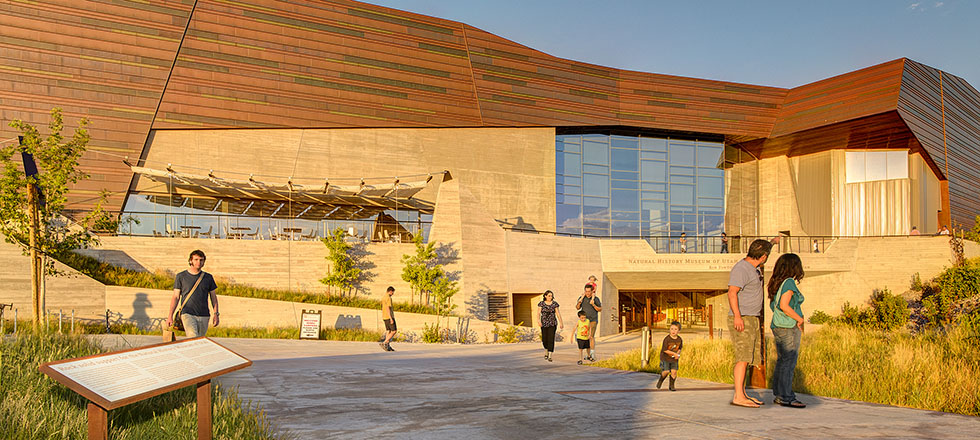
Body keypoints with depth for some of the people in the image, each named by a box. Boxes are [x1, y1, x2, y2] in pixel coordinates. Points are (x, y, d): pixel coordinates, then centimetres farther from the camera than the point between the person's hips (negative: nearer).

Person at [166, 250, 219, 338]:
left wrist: (215, 314, 5)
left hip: (204, 316, 3)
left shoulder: (208, 277, 11)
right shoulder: (181, 276, 5)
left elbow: (213, 297, 15)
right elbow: (175, 297, 5)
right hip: (188, 314, -3)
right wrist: (170, 316, -1)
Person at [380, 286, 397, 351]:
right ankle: (384, 343, -12)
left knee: (388, 331, 11)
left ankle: (388, 346, 8)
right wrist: (391, 318, -23)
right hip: (389, 317, -10)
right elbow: (388, 308, -22)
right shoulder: (388, 298, -15)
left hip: (384, 317, 10)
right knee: (394, 331, -5)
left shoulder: (383, 297, 15)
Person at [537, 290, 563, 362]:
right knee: (544, 339, 5)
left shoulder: (554, 303, 3)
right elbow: (538, 313, -5)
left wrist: (561, 323, 4)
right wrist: (538, 320, -22)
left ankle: (550, 356, -9)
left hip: (552, 323, -1)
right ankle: (546, 350, 35)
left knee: (551, 339, -10)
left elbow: (558, 313, 5)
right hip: (544, 323, 1)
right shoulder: (541, 303, 1)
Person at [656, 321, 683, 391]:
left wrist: (678, 354, -5)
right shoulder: (667, 339, -19)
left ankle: (671, 385, 14)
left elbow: (680, 348, 13)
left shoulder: (680, 339, -4)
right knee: (666, 371, -10)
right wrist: (674, 354, -18)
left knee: (674, 371, -6)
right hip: (665, 358, -4)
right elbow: (664, 350, -19)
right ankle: (660, 381, 21)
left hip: (674, 359, 4)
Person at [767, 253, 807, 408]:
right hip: (789, 327, -9)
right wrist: (800, 319, -12)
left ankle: (778, 395, 18)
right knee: (789, 362, -5)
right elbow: (784, 306, -23)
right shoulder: (789, 282, -14)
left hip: (778, 326, 9)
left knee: (782, 361, 13)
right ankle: (786, 397, -3)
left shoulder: (777, 283, 12)